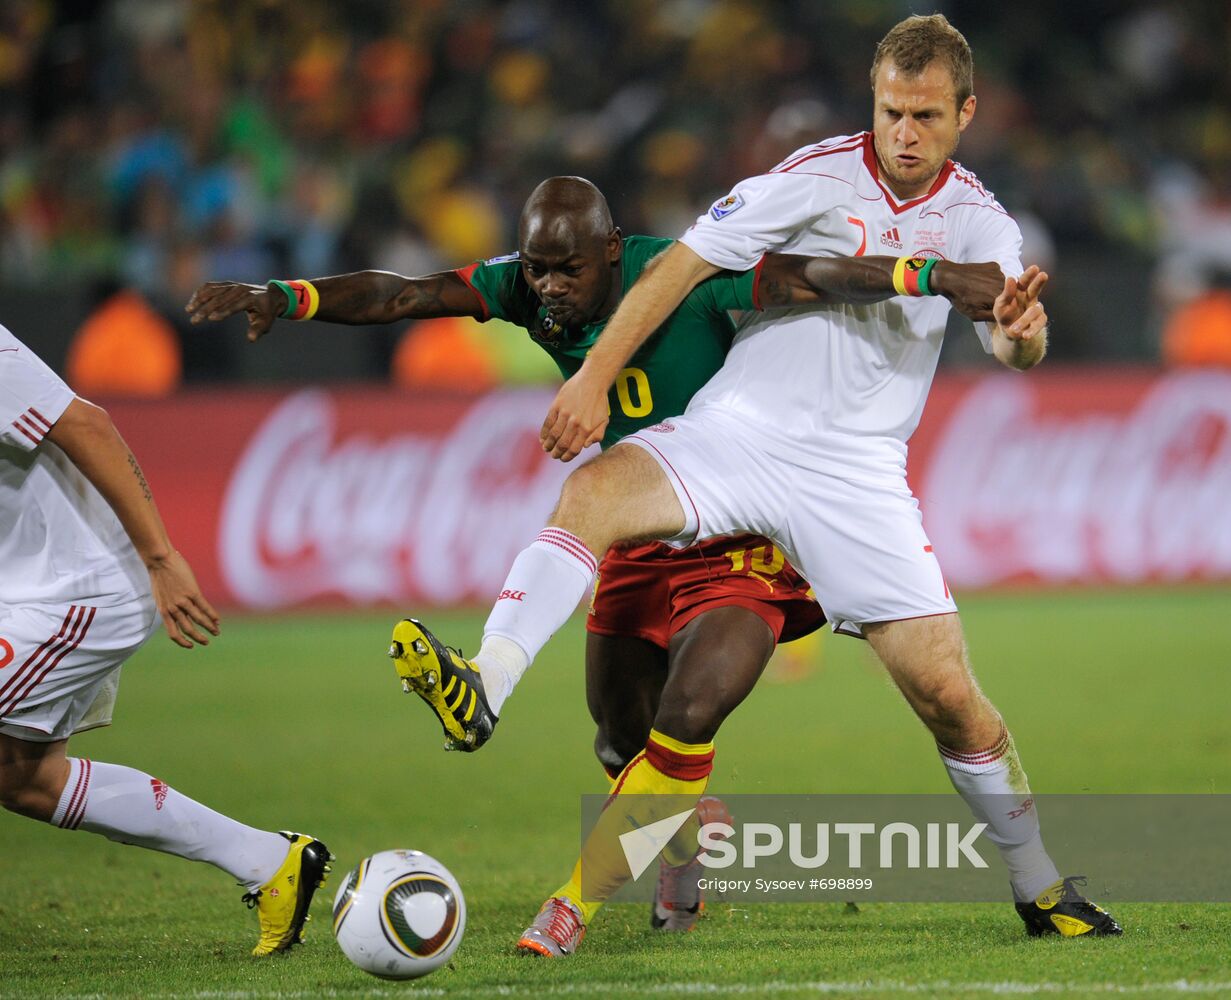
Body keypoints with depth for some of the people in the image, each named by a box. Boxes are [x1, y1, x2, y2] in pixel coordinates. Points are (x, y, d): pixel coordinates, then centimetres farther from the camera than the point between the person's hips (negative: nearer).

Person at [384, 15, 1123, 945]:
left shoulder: (978, 219, 4)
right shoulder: (821, 176, -5)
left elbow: (1016, 348, -8)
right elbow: (685, 263, -7)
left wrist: (1022, 329, -34)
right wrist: (593, 377, -15)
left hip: (860, 470, 1)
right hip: (741, 430, -1)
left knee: (949, 694, -3)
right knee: (596, 489, -31)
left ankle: (1041, 887, 16)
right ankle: (484, 686, -44)